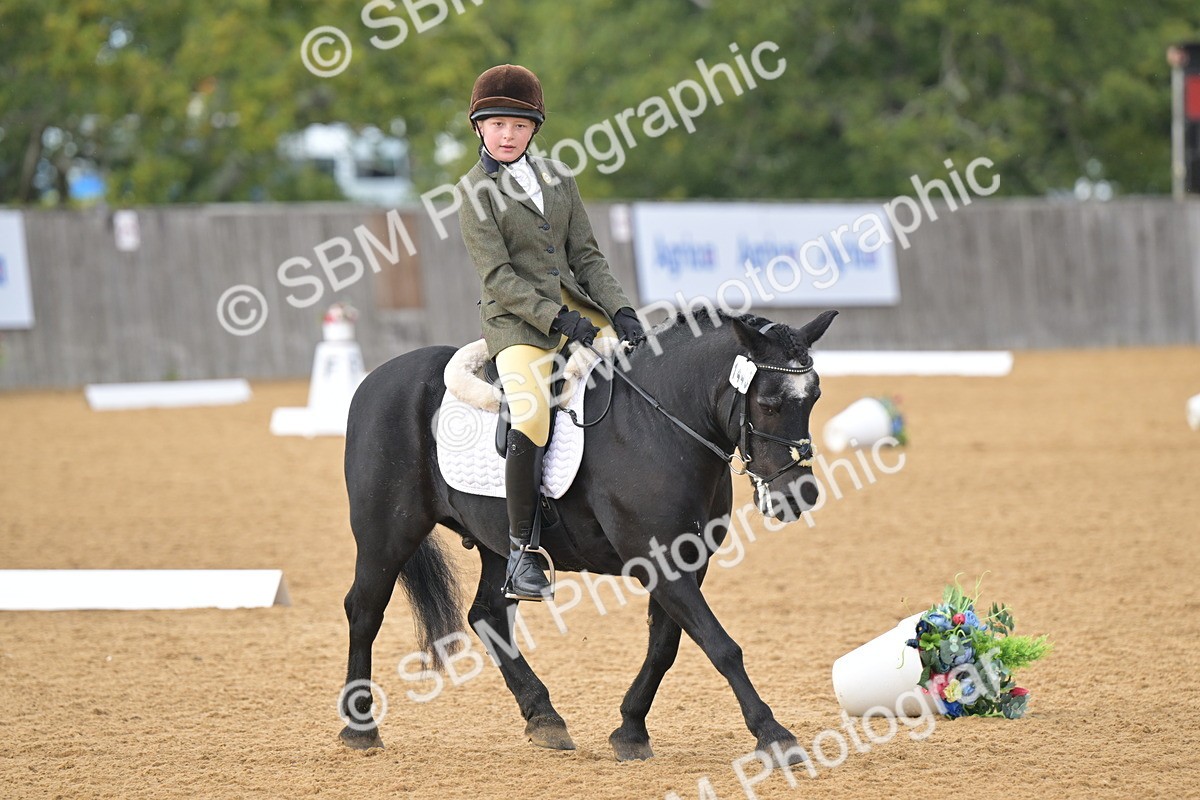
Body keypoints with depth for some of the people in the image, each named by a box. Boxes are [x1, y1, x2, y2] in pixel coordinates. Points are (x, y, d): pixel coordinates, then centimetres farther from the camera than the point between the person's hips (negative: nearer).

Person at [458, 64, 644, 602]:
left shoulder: (558, 179, 14)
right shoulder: (476, 190, -1)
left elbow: (586, 256, 12)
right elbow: (497, 275, -9)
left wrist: (619, 311, -4)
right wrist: (556, 319, -19)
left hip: (577, 309, 6)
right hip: (517, 321, -6)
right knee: (531, 417, -28)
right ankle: (521, 552, -21)